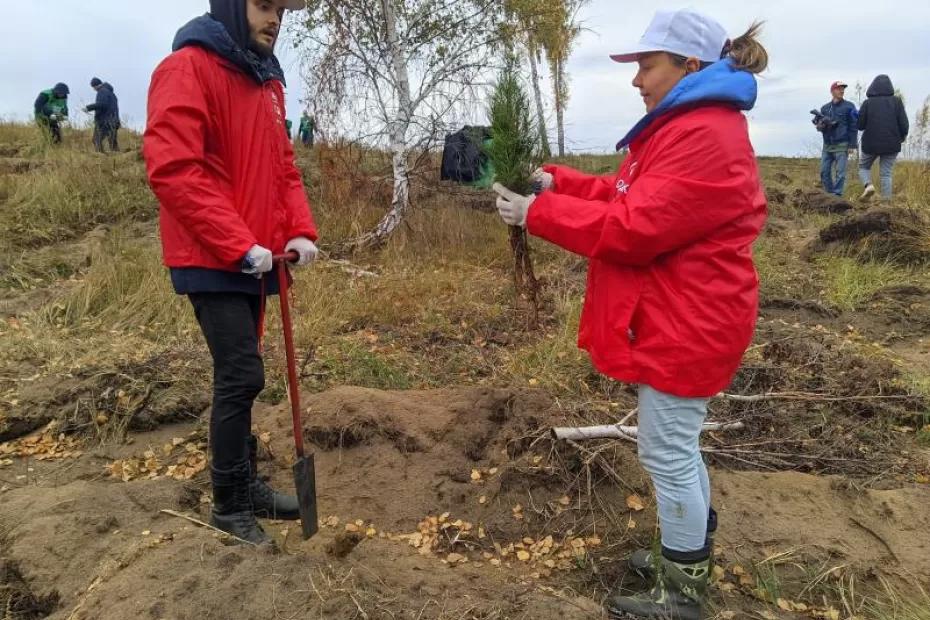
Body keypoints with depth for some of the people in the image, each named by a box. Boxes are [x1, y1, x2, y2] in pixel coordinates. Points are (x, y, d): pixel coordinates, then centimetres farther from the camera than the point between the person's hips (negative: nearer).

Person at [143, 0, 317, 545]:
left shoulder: (268, 81, 14)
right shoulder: (187, 69, -11)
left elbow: (283, 166, 15)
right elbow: (172, 169, -21)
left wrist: (301, 230, -1)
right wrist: (239, 245, -23)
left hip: (255, 259, 8)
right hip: (212, 260, -8)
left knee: (240, 377, 14)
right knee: (242, 376, -7)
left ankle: (247, 485, 27)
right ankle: (229, 503, 11)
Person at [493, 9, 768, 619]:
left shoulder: (706, 139, -21)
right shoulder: (686, 128, 15)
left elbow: (633, 227, -26)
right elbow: (625, 196, 13)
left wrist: (537, 213, -20)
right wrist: (556, 182, 1)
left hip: (685, 326, -11)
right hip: (679, 320, 11)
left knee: (668, 453, 1)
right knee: (679, 446, 21)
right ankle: (692, 555, 39)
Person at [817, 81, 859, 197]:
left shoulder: (849, 107, 1)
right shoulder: (824, 108, 11)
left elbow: (853, 127, -1)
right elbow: (820, 126, 14)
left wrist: (852, 145, -8)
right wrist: (821, 125, -11)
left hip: (842, 145, -4)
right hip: (827, 145, 4)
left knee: (840, 173, -7)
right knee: (824, 171, 2)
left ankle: (837, 195, -5)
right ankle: (829, 194, 13)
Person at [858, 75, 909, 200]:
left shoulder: (868, 103, -5)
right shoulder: (896, 101, -3)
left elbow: (860, 125, -3)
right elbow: (904, 124, -5)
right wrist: (903, 136, 14)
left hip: (871, 143, -1)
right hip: (891, 144, 1)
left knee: (864, 167, 19)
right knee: (886, 173, 7)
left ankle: (868, 184, -9)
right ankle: (886, 201, 2)